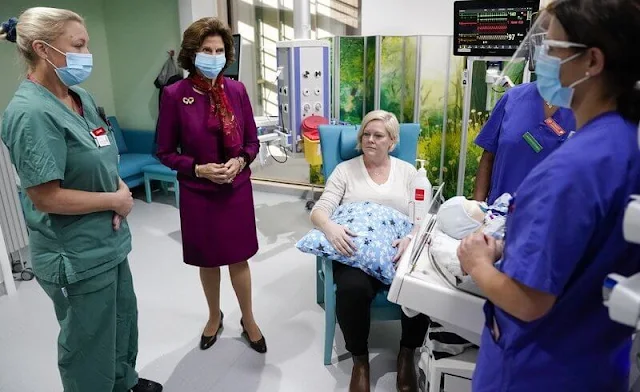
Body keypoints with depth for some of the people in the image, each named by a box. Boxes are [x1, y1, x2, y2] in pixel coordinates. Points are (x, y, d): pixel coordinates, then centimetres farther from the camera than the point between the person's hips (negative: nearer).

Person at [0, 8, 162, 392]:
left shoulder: (82, 98, 4)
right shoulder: (31, 113, -23)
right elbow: (45, 197, -25)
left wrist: (120, 185, -5)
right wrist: (116, 200, -15)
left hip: (109, 243, 9)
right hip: (77, 257, -9)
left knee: (124, 319, 27)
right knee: (89, 344, 12)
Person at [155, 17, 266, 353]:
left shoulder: (236, 90, -3)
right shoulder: (174, 95, -10)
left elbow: (253, 141, 4)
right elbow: (165, 152, -5)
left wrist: (240, 161, -15)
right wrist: (199, 169, -18)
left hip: (237, 190, 1)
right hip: (197, 194, -1)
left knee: (239, 258, 12)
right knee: (208, 260, 16)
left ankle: (248, 320, 32)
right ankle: (214, 316, 41)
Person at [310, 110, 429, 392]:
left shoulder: (407, 171, 13)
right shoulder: (345, 169, 9)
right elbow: (319, 210, -1)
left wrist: (411, 238, -18)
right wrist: (330, 227, -25)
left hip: (398, 252, 2)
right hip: (355, 252, -1)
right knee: (352, 289, -33)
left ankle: (407, 354, 3)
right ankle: (360, 359, -4)